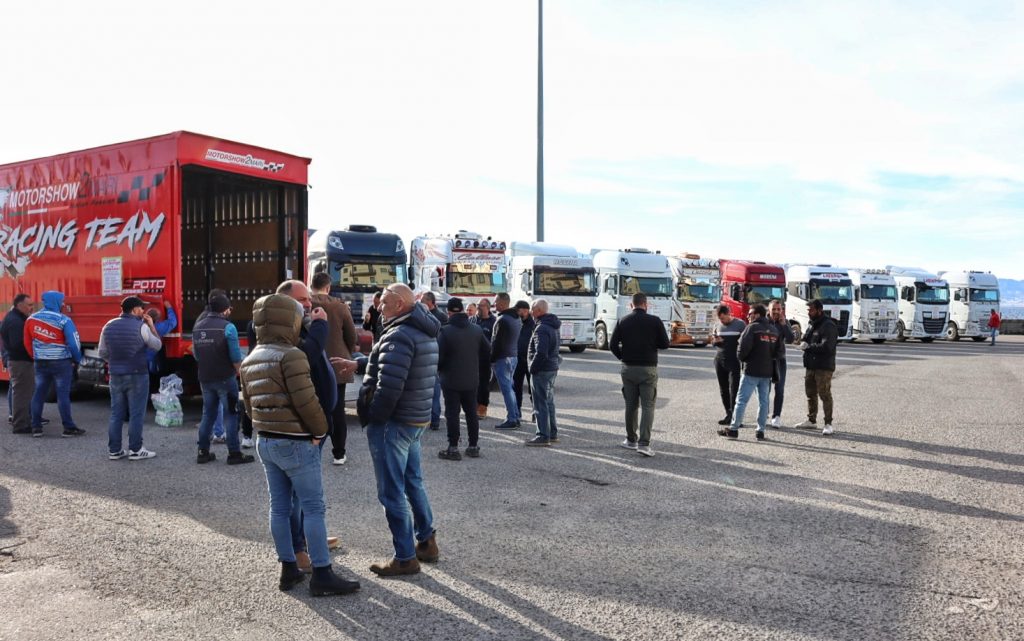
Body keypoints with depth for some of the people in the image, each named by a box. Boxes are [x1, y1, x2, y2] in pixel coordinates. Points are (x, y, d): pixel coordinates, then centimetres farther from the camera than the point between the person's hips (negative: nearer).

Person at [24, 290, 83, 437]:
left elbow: (28, 343, 9)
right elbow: (74, 342, -14)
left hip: (40, 363, 5)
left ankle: (36, 427, 15)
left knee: (39, 394, 12)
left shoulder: (31, 319, 4)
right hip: (61, 363, -5)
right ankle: (69, 428, 2)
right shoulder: (64, 320, -12)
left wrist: (36, 358, 19)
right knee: (63, 395, -2)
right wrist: (77, 360, 1)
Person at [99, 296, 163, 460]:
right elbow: (157, 345, 1)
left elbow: (103, 353, 11)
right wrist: (151, 325, 9)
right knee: (136, 414, 1)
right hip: (137, 376, -5)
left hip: (115, 375, 5)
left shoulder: (109, 326, 6)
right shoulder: (141, 326, -11)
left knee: (116, 414, 11)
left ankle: (114, 450, 14)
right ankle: (135, 450, 4)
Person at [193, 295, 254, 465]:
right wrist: (240, 372, 1)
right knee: (230, 414, 0)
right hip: (225, 378, -6)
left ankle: (203, 452, 17)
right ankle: (234, 453, 1)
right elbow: (236, 356, -14)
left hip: (205, 378, 6)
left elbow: (195, 354, 12)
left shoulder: (197, 327, 7)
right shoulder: (228, 327, -13)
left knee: (208, 414, 15)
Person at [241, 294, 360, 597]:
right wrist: (320, 429, -6)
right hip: (295, 443, -8)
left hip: (265, 441, 9)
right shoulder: (291, 356, -17)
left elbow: (249, 404, 15)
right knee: (314, 507, -3)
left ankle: (288, 568, 19)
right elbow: (306, 401, -20)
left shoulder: (250, 360, 10)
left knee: (279, 507, 12)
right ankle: (322, 574, 1)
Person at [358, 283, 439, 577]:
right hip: (417, 420, 10)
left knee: (392, 492, 0)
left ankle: (405, 557, 8)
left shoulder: (398, 336, -20)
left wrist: (374, 417, -15)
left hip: (393, 423, -10)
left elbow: (388, 387, -28)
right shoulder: (425, 333, 11)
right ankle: (426, 542, 31)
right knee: (413, 482, 21)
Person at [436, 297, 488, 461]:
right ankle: (474, 446, 20)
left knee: (452, 413, 2)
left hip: (451, 380, -4)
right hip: (471, 380, 4)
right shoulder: (477, 330, 0)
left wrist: (439, 369, 3)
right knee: (471, 412, 14)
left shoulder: (445, 331, -16)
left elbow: (438, 356, -17)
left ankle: (453, 448, 2)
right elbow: (487, 353, 6)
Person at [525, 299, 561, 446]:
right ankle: (553, 433, 25)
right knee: (549, 401, 18)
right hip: (552, 368, 10)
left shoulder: (541, 329, -20)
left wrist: (532, 368, -15)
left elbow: (541, 353, -27)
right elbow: (557, 344, 22)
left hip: (542, 370, -10)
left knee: (540, 404, -5)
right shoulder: (553, 326, 13)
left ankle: (543, 436, -3)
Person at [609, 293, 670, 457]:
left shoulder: (623, 322, 2)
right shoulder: (655, 321, -7)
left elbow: (613, 345, -1)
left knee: (631, 405, 14)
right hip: (648, 369, -3)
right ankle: (644, 443, -10)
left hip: (628, 368, 3)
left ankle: (631, 440, 23)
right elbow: (665, 344, -4)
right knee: (648, 406, 0)